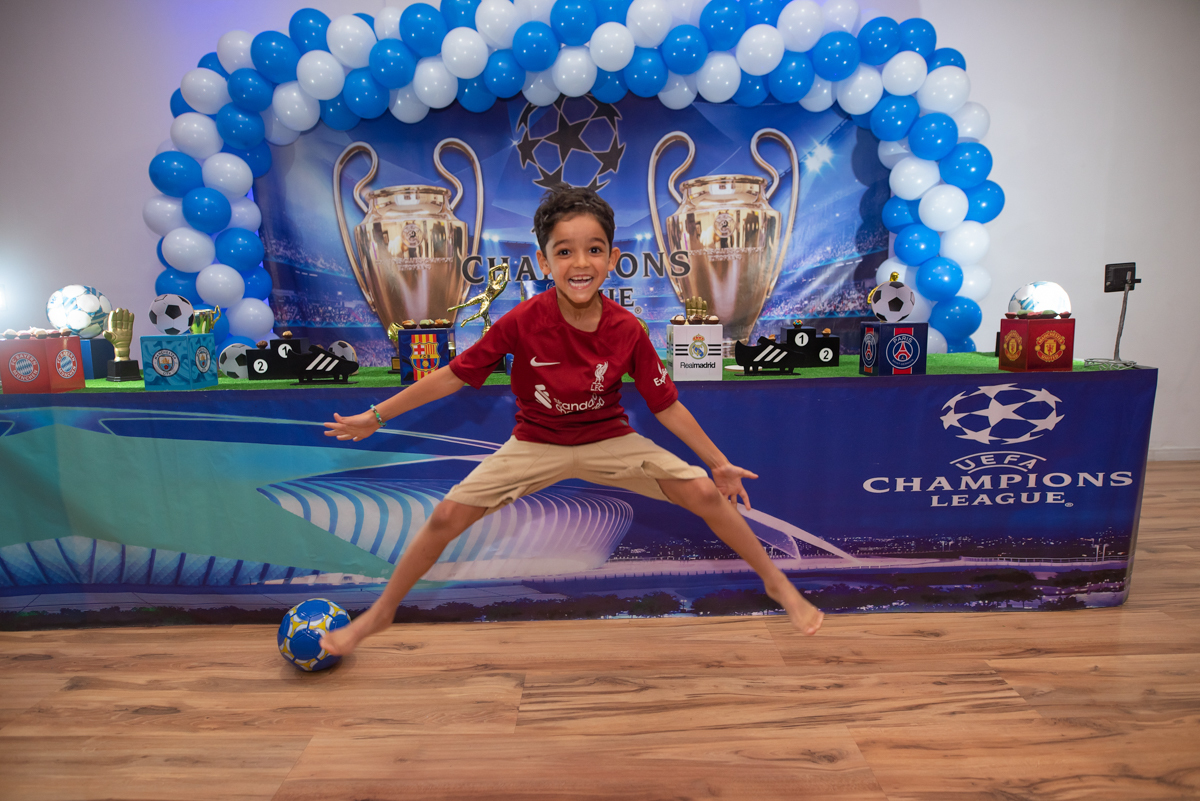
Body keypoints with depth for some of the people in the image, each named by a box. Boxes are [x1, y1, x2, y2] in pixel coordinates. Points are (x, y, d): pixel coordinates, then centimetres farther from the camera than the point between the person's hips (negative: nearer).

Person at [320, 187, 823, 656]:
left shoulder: (627, 330, -19)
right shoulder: (522, 322, -23)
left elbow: (666, 405, -8)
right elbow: (454, 376, -13)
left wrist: (719, 463, -2)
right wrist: (376, 416, -7)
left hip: (609, 441, 1)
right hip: (535, 444, 0)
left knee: (704, 493, -12)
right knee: (448, 516, -8)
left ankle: (777, 583, 14)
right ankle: (380, 613, 19)